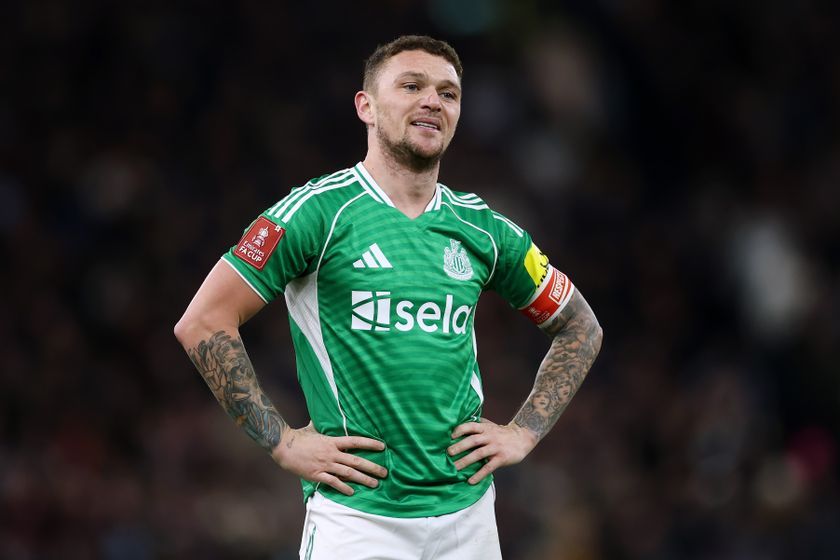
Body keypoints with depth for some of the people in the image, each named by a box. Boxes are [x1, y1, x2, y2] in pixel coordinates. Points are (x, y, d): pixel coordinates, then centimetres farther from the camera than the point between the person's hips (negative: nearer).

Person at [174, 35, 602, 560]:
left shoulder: (481, 228, 8)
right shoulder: (319, 210, -5)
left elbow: (581, 328, 22)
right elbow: (203, 323, -8)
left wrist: (523, 434, 10)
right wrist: (283, 441, -10)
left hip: (467, 512, 4)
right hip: (356, 513, -4)